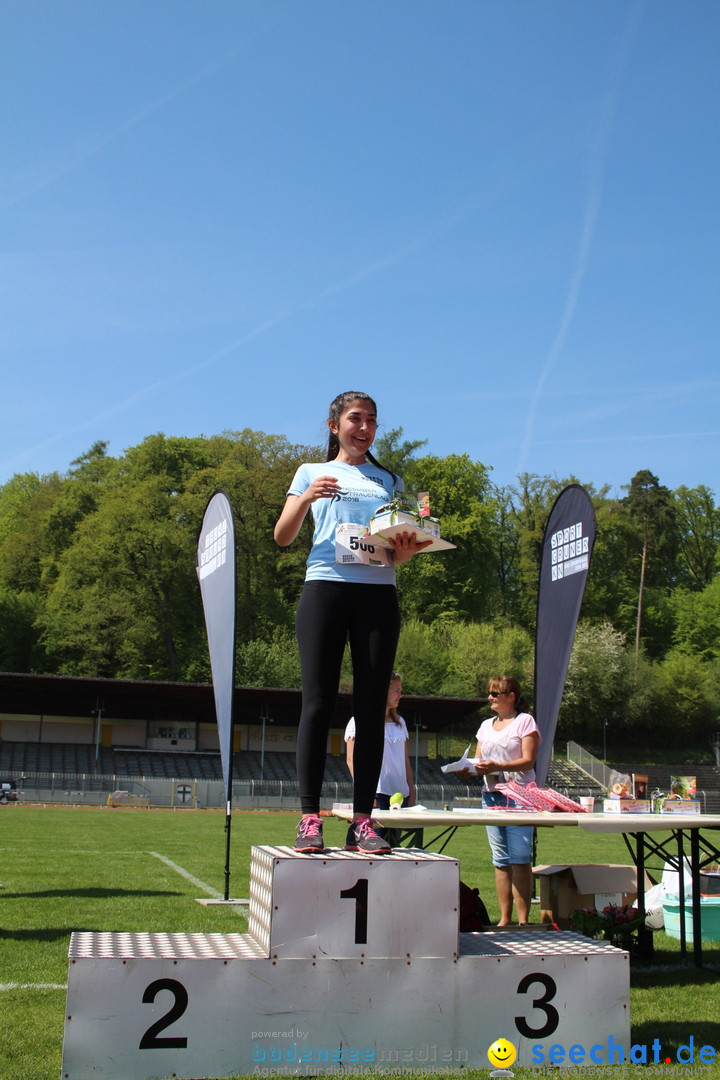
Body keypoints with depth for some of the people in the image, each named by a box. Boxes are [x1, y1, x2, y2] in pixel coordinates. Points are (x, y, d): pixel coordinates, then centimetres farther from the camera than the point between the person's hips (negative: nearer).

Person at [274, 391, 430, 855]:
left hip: (378, 593, 2)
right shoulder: (313, 472, 17)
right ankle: (310, 818, -7)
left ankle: (363, 820, -2)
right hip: (326, 587, -2)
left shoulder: (390, 481, 21)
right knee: (318, 703, -8)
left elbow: (401, 553, 17)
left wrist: (406, 550, -8)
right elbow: (283, 536, 6)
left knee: (372, 707, -4)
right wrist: (308, 497, -12)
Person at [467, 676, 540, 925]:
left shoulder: (524, 721, 1)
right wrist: (470, 769, -4)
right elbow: (478, 761, 19)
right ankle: (504, 919, 10)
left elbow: (528, 761, -9)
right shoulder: (486, 725, 20)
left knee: (520, 858, -8)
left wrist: (498, 766, -22)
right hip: (491, 795, 6)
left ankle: (523, 920, -6)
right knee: (500, 860, 6)